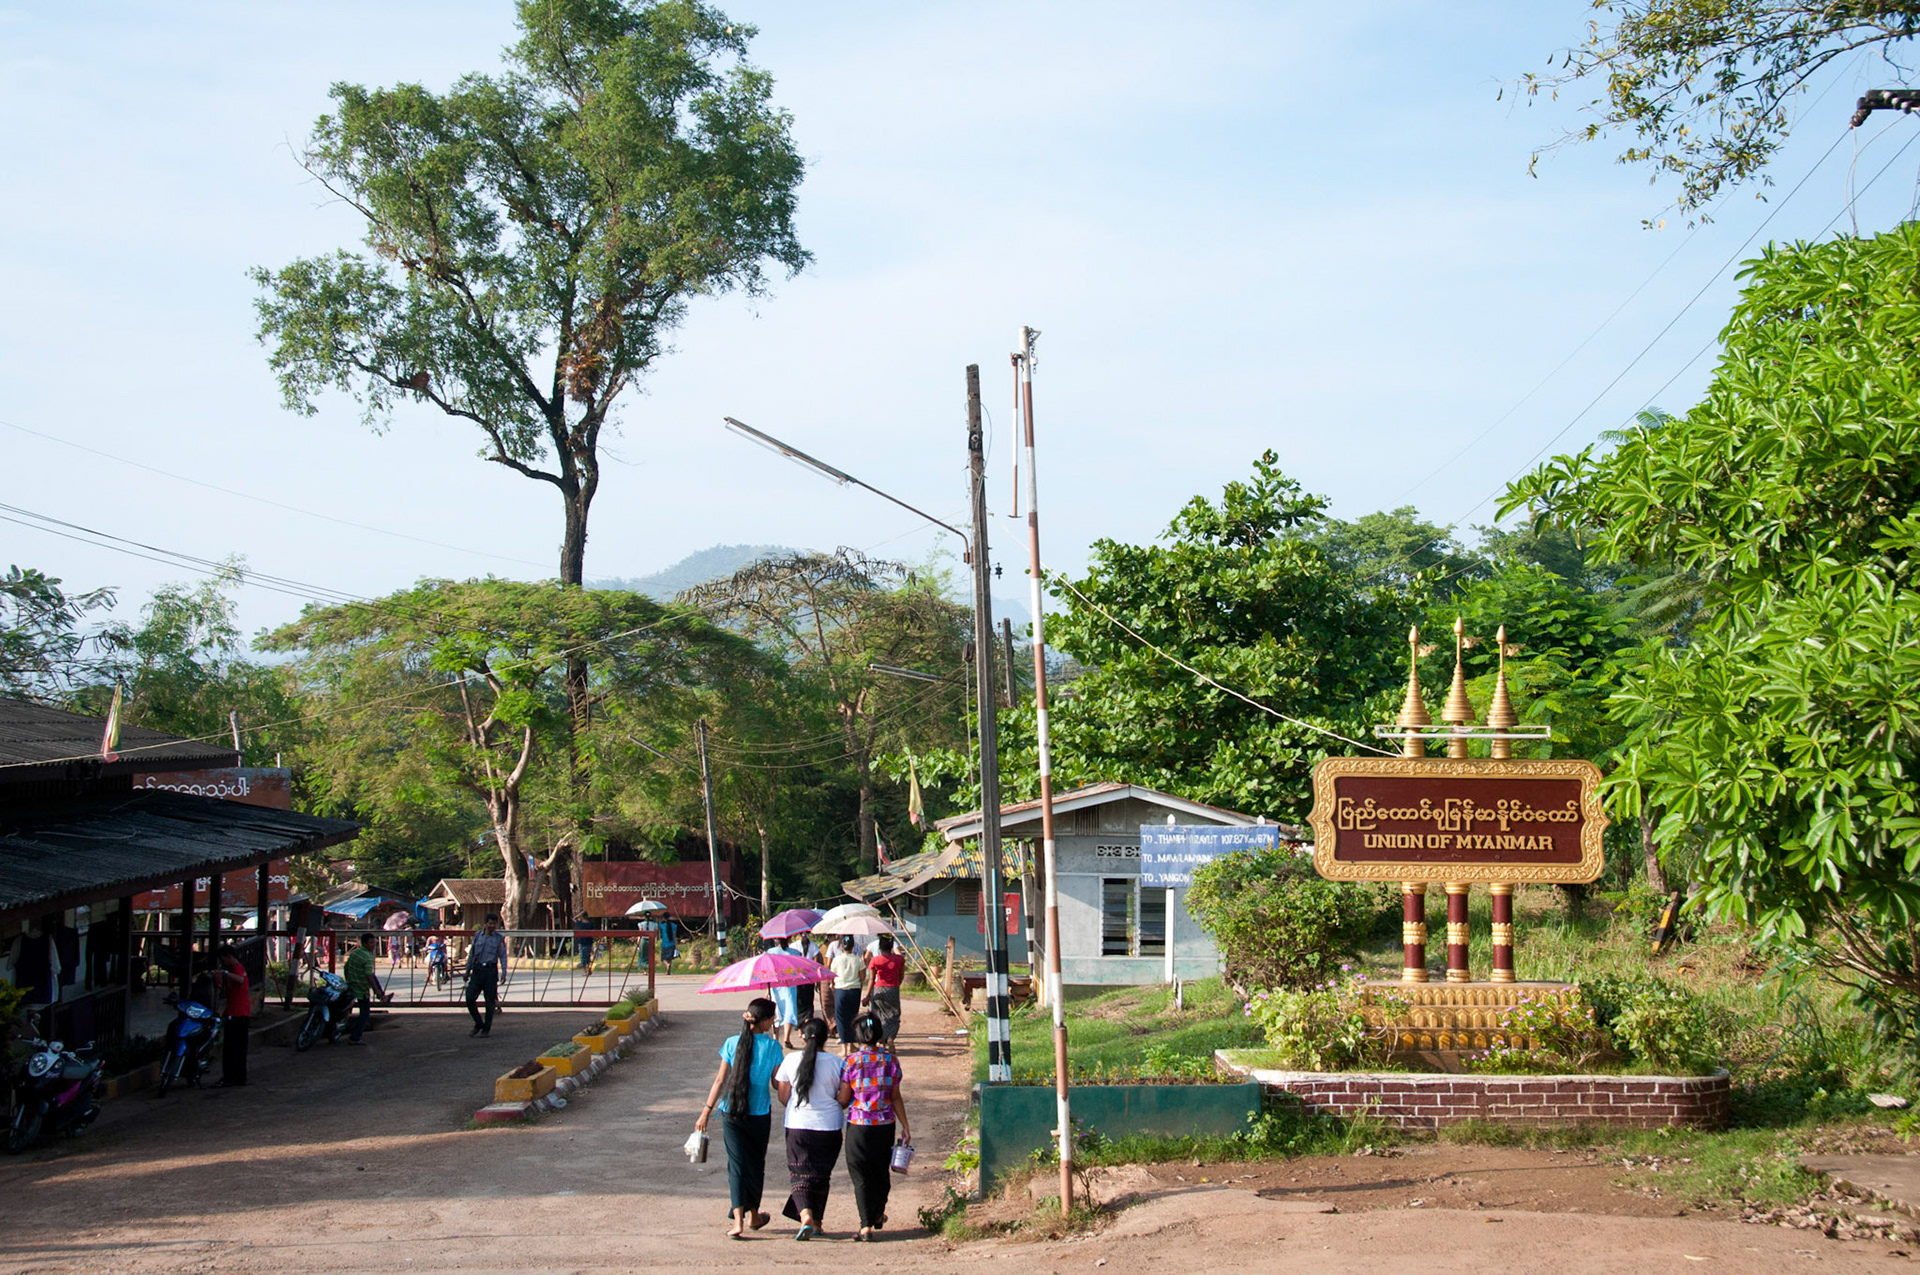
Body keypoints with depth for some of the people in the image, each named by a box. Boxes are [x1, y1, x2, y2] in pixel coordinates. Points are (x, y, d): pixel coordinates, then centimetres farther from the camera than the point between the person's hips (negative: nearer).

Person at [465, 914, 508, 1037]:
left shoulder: (499, 938, 3)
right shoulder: (478, 935, 10)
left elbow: (503, 956, -1)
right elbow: (472, 954, 15)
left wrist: (504, 973, -13)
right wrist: (467, 970, 13)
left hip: (491, 971, -2)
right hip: (478, 969, 2)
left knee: (490, 1001, -1)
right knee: (470, 998, -5)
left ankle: (487, 1028, 9)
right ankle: (479, 1024, 13)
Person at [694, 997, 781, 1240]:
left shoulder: (732, 1044, -4)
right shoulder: (773, 1047, -8)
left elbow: (720, 1080, -2)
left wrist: (706, 1112, 2)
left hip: (731, 1113, 1)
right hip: (760, 1114, 0)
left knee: (737, 1165, 2)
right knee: (756, 1163, 18)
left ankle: (738, 1220, -12)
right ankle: (753, 1215, 33)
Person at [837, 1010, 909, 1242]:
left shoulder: (851, 1061, -10)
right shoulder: (890, 1060, -2)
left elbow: (844, 1099, -6)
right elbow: (895, 1097, 1)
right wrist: (905, 1127, 8)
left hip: (859, 1125, -3)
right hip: (885, 1125, 3)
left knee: (861, 1175, 4)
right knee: (881, 1171, 20)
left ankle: (866, 1225, -3)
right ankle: (879, 1214, 39)